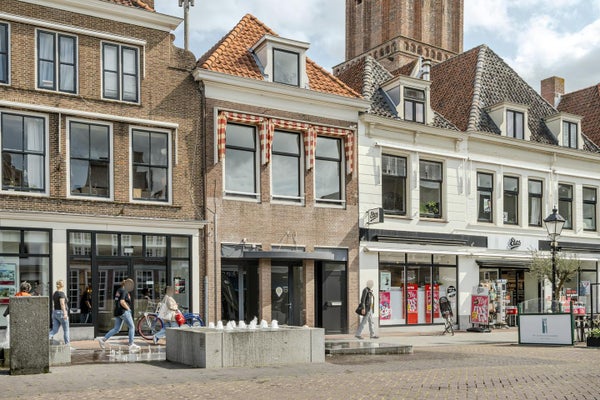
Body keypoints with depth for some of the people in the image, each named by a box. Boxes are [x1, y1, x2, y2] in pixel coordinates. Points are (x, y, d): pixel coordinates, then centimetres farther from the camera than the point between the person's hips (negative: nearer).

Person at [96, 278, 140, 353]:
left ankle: (103, 339, 4)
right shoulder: (124, 291, -12)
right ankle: (131, 345, -1)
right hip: (123, 311, -9)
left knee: (116, 329, 11)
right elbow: (122, 302, -22)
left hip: (117, 312, 9)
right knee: (132, 327, -1)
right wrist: (128, 308, -11)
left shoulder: (119, 290, 18)